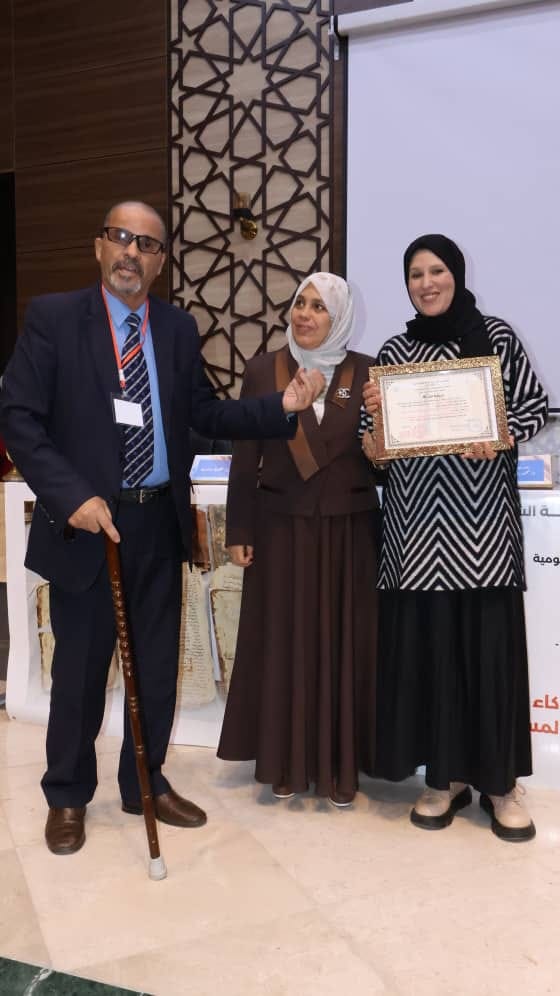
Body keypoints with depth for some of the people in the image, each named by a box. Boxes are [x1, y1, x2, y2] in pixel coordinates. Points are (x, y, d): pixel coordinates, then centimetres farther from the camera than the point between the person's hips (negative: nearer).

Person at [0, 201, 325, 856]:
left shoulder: (178, 328, 6)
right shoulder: (53, 317, -6)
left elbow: (204, 414, 7)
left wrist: (281, 407, -6)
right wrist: (73, 495, -21)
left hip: (160, 522, 4)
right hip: (88, 519, -4)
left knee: (157, 662, 14)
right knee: (81, 667, 10)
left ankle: (146, 783, 34)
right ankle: (67, 796, 31)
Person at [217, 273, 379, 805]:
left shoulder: (366, 372, 2)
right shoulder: (262, 370, 2)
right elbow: (245, 457, 2)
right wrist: (238, 531, -1)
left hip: (348, 528, 0)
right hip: (281, 527, 0)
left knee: (343, 640, 5)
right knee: (283, 639, 6)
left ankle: (340, 763, 19)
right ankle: (286, 760, 21)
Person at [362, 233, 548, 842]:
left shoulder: (496, 336, 5)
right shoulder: (395, 350, 11)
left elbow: (536, 404, 4)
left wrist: (503, 436, -14)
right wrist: (373, 436, -9)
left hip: (481, 516, -2)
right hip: (416, 518, 2)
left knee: (490, 641, -1)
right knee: (427, 642, 2)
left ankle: (500, 781, 15)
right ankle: (447, 776, 17)